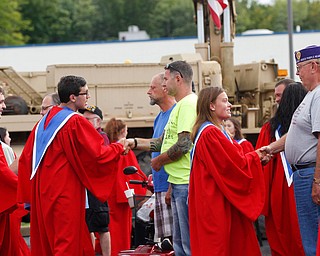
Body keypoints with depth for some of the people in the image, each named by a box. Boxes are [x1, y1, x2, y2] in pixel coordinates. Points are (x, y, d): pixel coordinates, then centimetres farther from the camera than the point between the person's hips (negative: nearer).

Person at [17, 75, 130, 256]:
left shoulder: (45, 121, 11)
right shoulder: (76, 122, -13)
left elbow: (26, 157, 14)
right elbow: (99, 154, -15)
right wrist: (119, 148, 3)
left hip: (42, 191, 8)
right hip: (66, 192, -8)